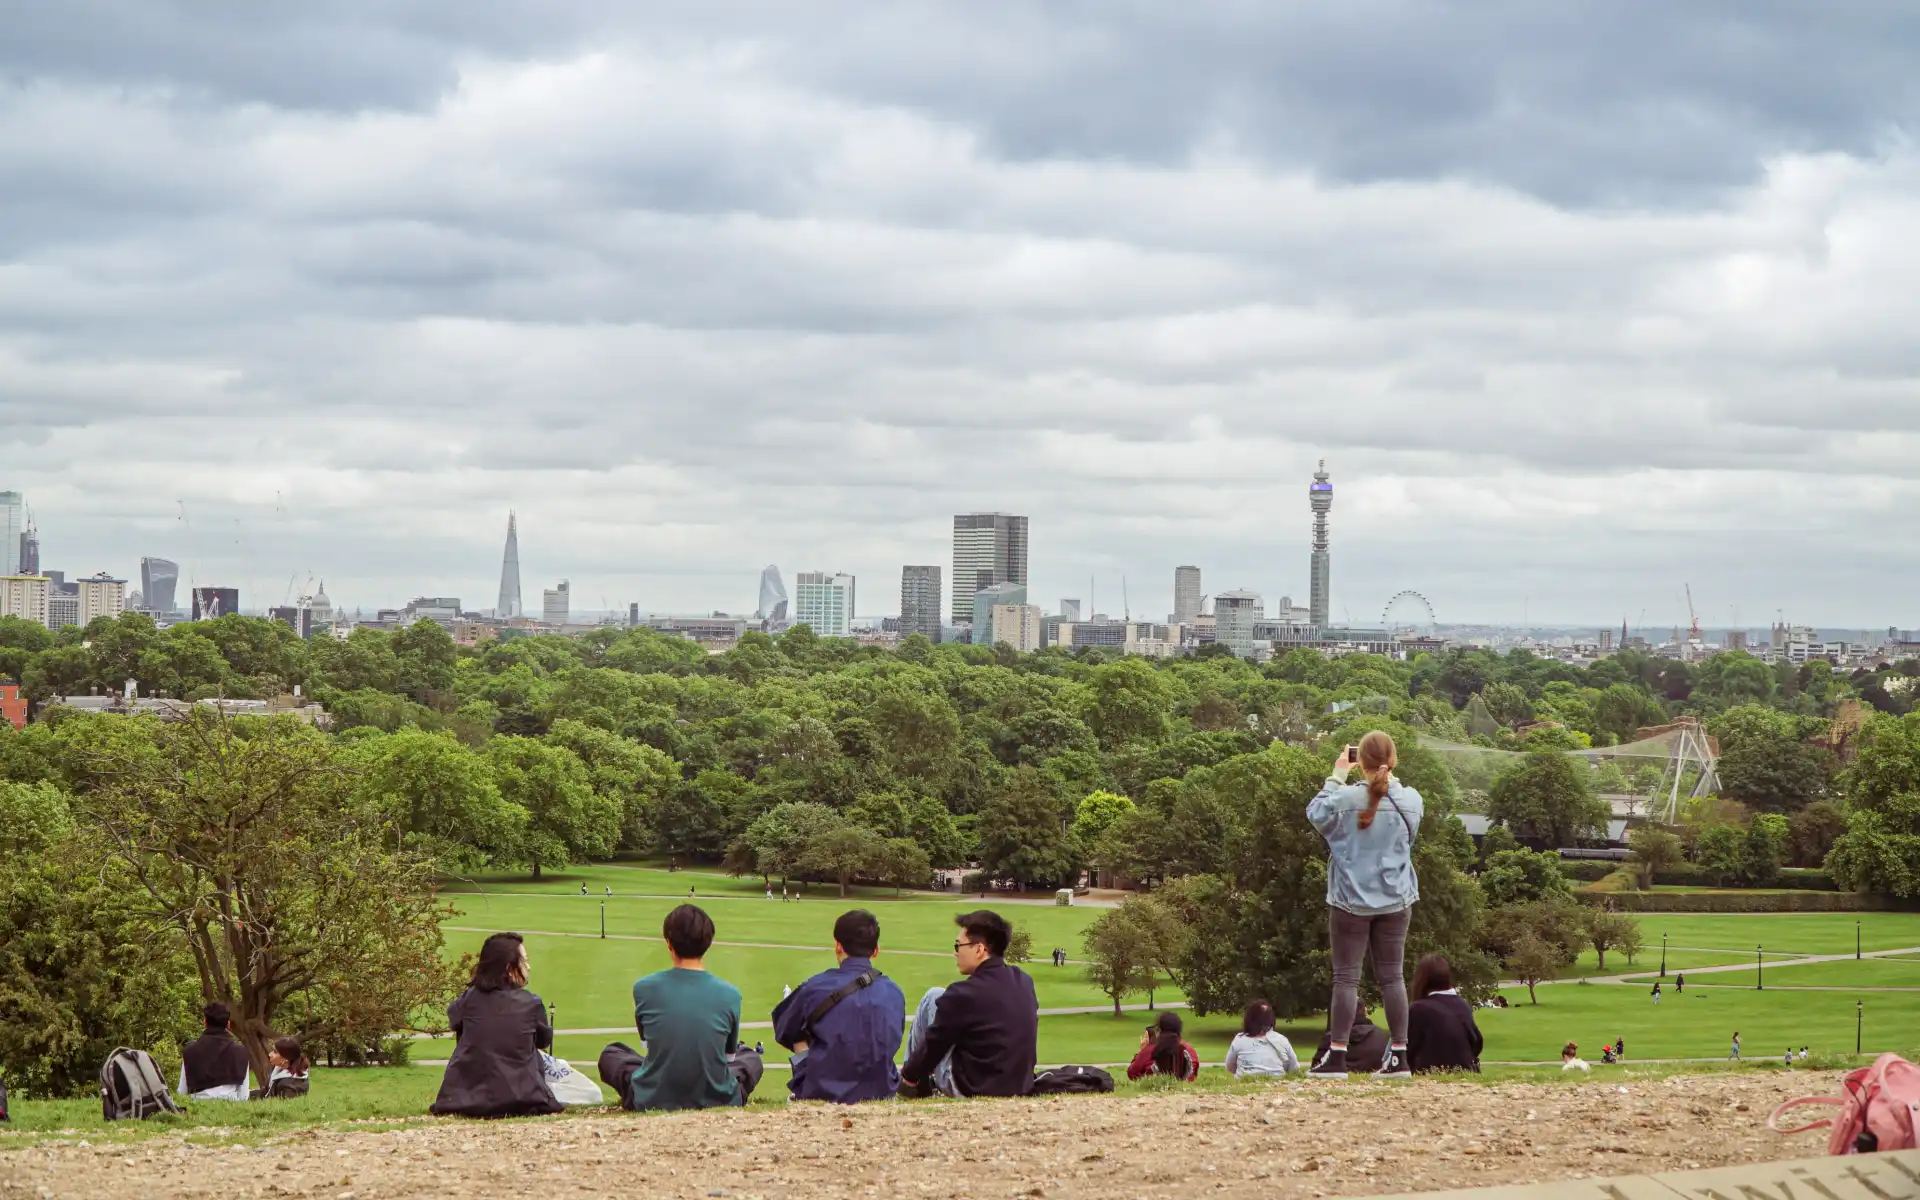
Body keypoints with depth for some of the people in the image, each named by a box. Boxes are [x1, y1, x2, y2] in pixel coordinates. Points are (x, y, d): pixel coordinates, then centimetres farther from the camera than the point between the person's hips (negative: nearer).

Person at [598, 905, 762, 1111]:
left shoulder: (644, 988, -10)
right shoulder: (730, 994, -10)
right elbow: (729, 1053, 6)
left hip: (653, 1101, -1)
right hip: (717, 1100, 1)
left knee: (610, 1055, 29)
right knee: (750, 1058, 34)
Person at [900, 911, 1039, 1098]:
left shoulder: (964, 994, -21)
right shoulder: (1024, 982, 0)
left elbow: (933, 1045, -9)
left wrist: (909, 1076, 10)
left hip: (971, 1090, -6)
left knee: (934, 998, 6)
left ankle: (918, 1083, 20)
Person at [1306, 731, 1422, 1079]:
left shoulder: (1344, 800, -16)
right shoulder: (1411, 801, -6)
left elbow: (1315, 813, 4)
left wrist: (1336, 776, 13)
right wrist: (1387, 777, 12)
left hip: (1350, 901, -3)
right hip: (1395, 901, 3)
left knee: (1346, 977, 2)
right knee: (1392, 976, 9)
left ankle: (1337, 1057, 0)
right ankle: (1398, 1057, 8)